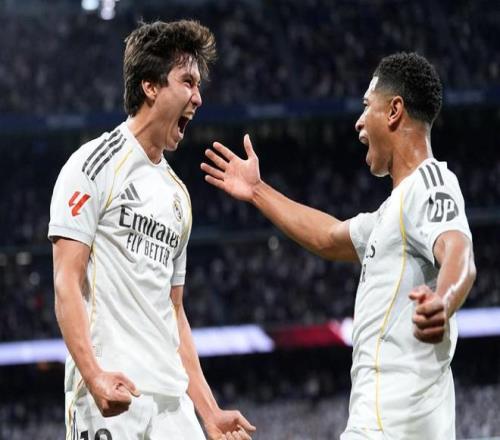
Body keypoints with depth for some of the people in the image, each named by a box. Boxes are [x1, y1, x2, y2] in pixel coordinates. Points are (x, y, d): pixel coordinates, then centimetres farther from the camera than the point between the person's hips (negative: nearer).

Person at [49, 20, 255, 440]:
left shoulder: (178, 193, 22)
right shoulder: (96, 164, -1)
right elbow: (67, 283, -9)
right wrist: (93, 374, -22)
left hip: (172, 403, 7)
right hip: (111, 392, -7)